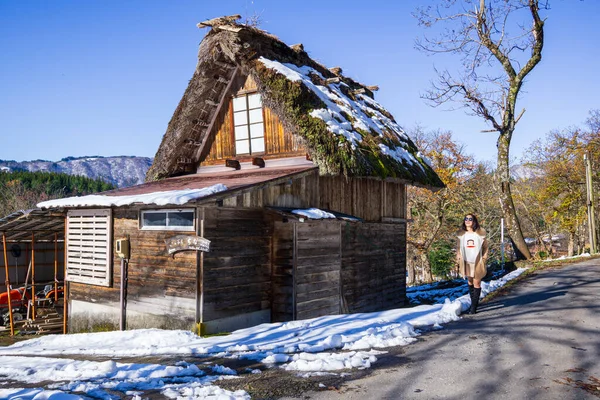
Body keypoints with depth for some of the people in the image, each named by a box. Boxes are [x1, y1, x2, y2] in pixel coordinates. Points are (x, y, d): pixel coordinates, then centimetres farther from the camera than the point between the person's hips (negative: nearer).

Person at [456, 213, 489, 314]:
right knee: (470, 282, 12)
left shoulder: (480, 233, -2)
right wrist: (458, 260, 1)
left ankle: (474, 307, 1)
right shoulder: (461, 234, 2)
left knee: (477, 283, -2)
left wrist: (484, 259, -1)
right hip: (466, 262, 2)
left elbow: (485, 247, 4)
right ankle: (474, 302, 27)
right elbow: (459, 248, 8)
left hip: (477, 262, -2)